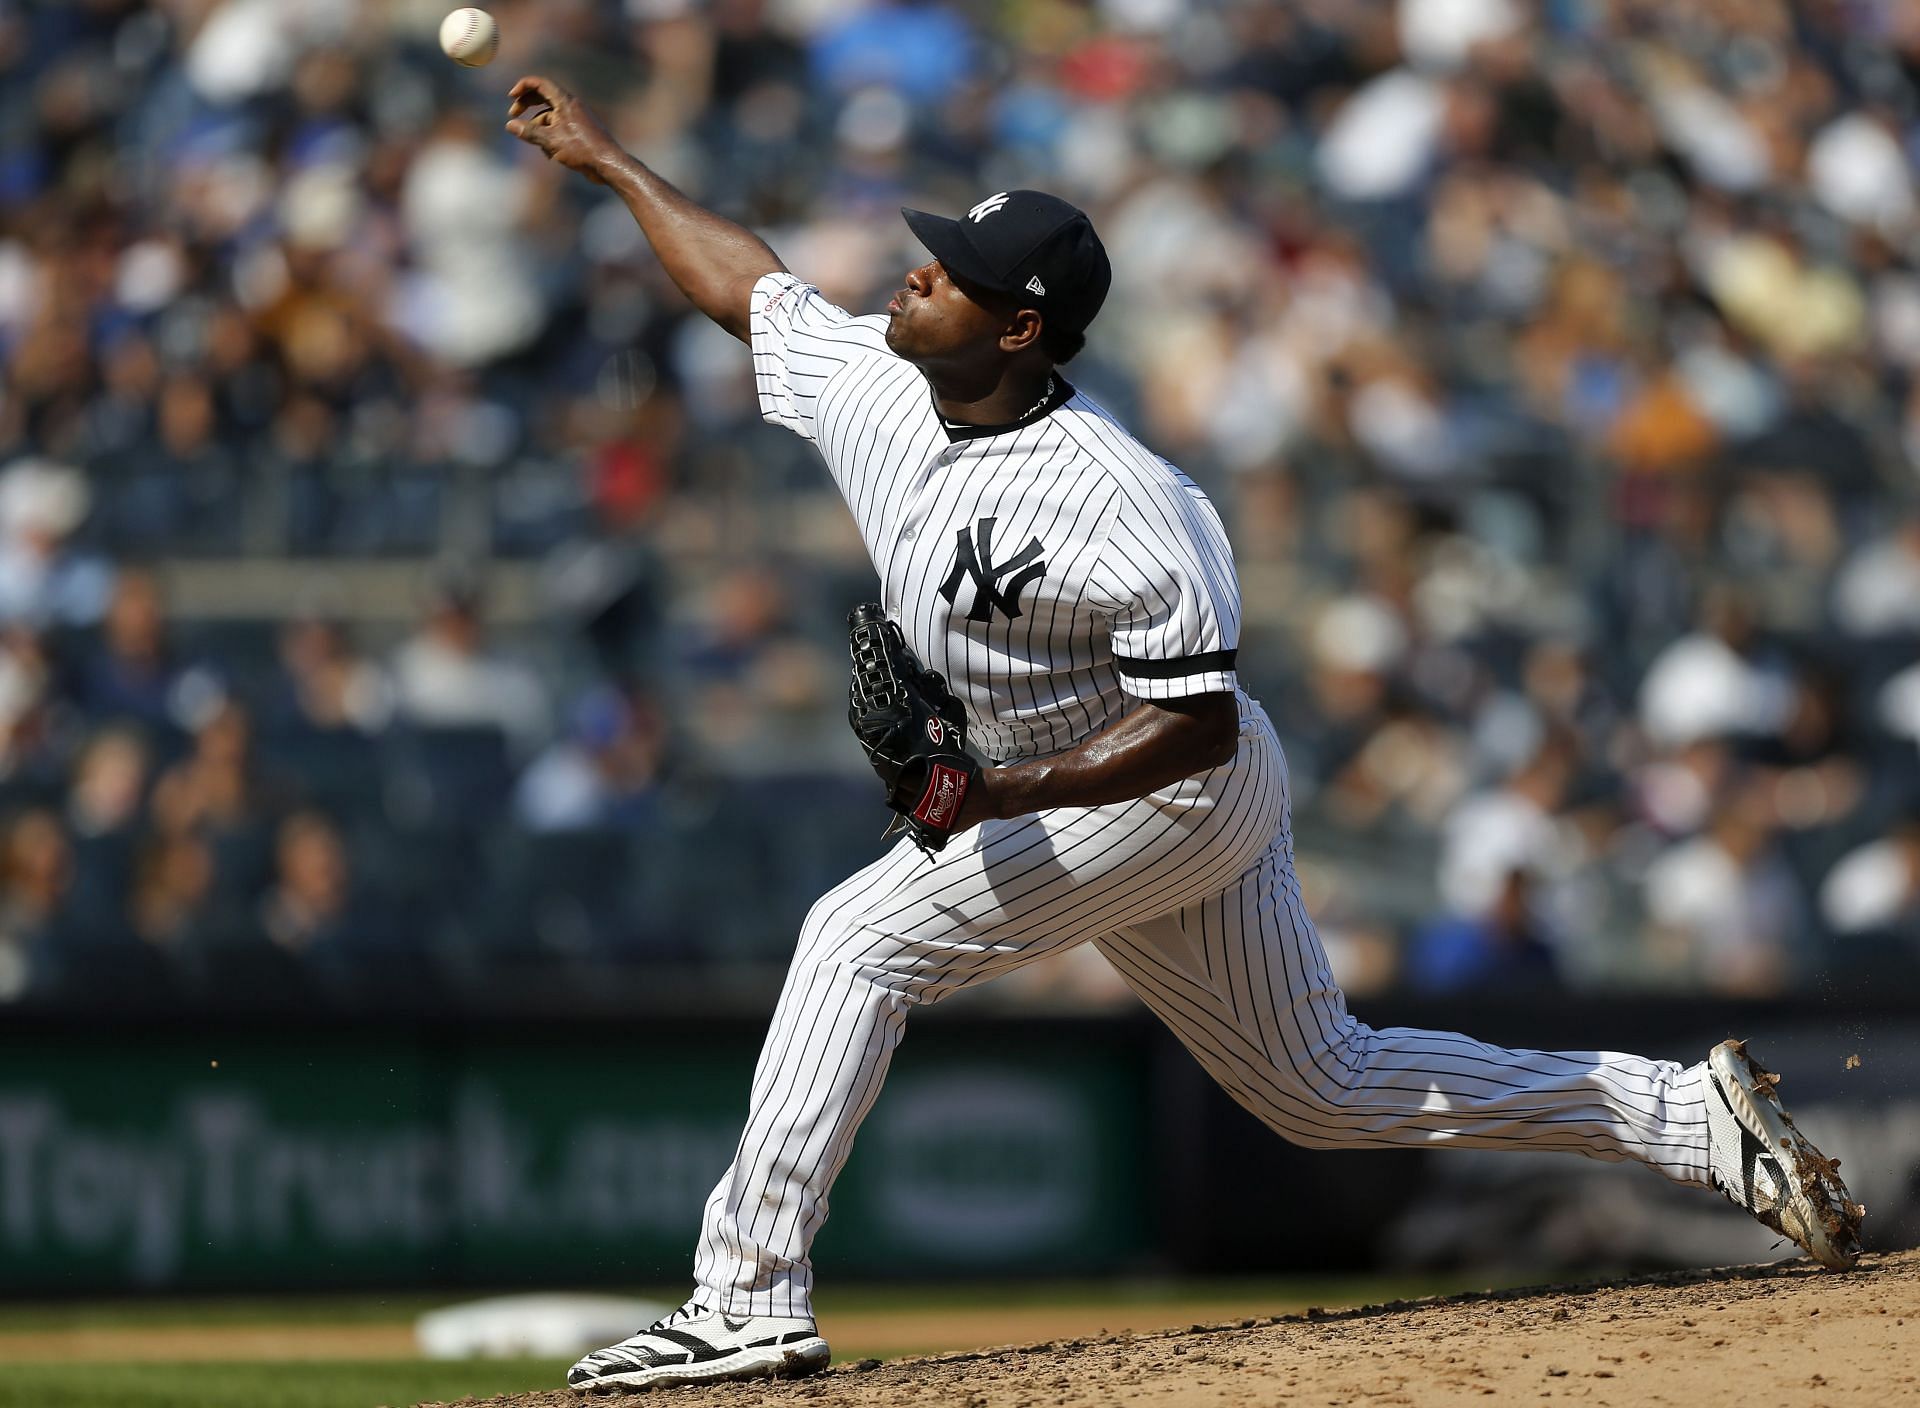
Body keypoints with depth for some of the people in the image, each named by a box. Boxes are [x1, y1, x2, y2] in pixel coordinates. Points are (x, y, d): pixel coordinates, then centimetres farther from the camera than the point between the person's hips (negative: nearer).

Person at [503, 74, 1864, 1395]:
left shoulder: (1117, 501, -29)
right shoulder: (868, 383, -6)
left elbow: (1199, 724, -26)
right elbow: (748, 284, 12)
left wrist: (1009, 793, -33)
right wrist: (609, 158, 13)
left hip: (1178, 795, -9)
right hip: (1058, 798, 9)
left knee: (862, 940, -16)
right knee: (1326, 1087, 16)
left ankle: (748, 1298, -14)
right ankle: (1696, 1113, 21)